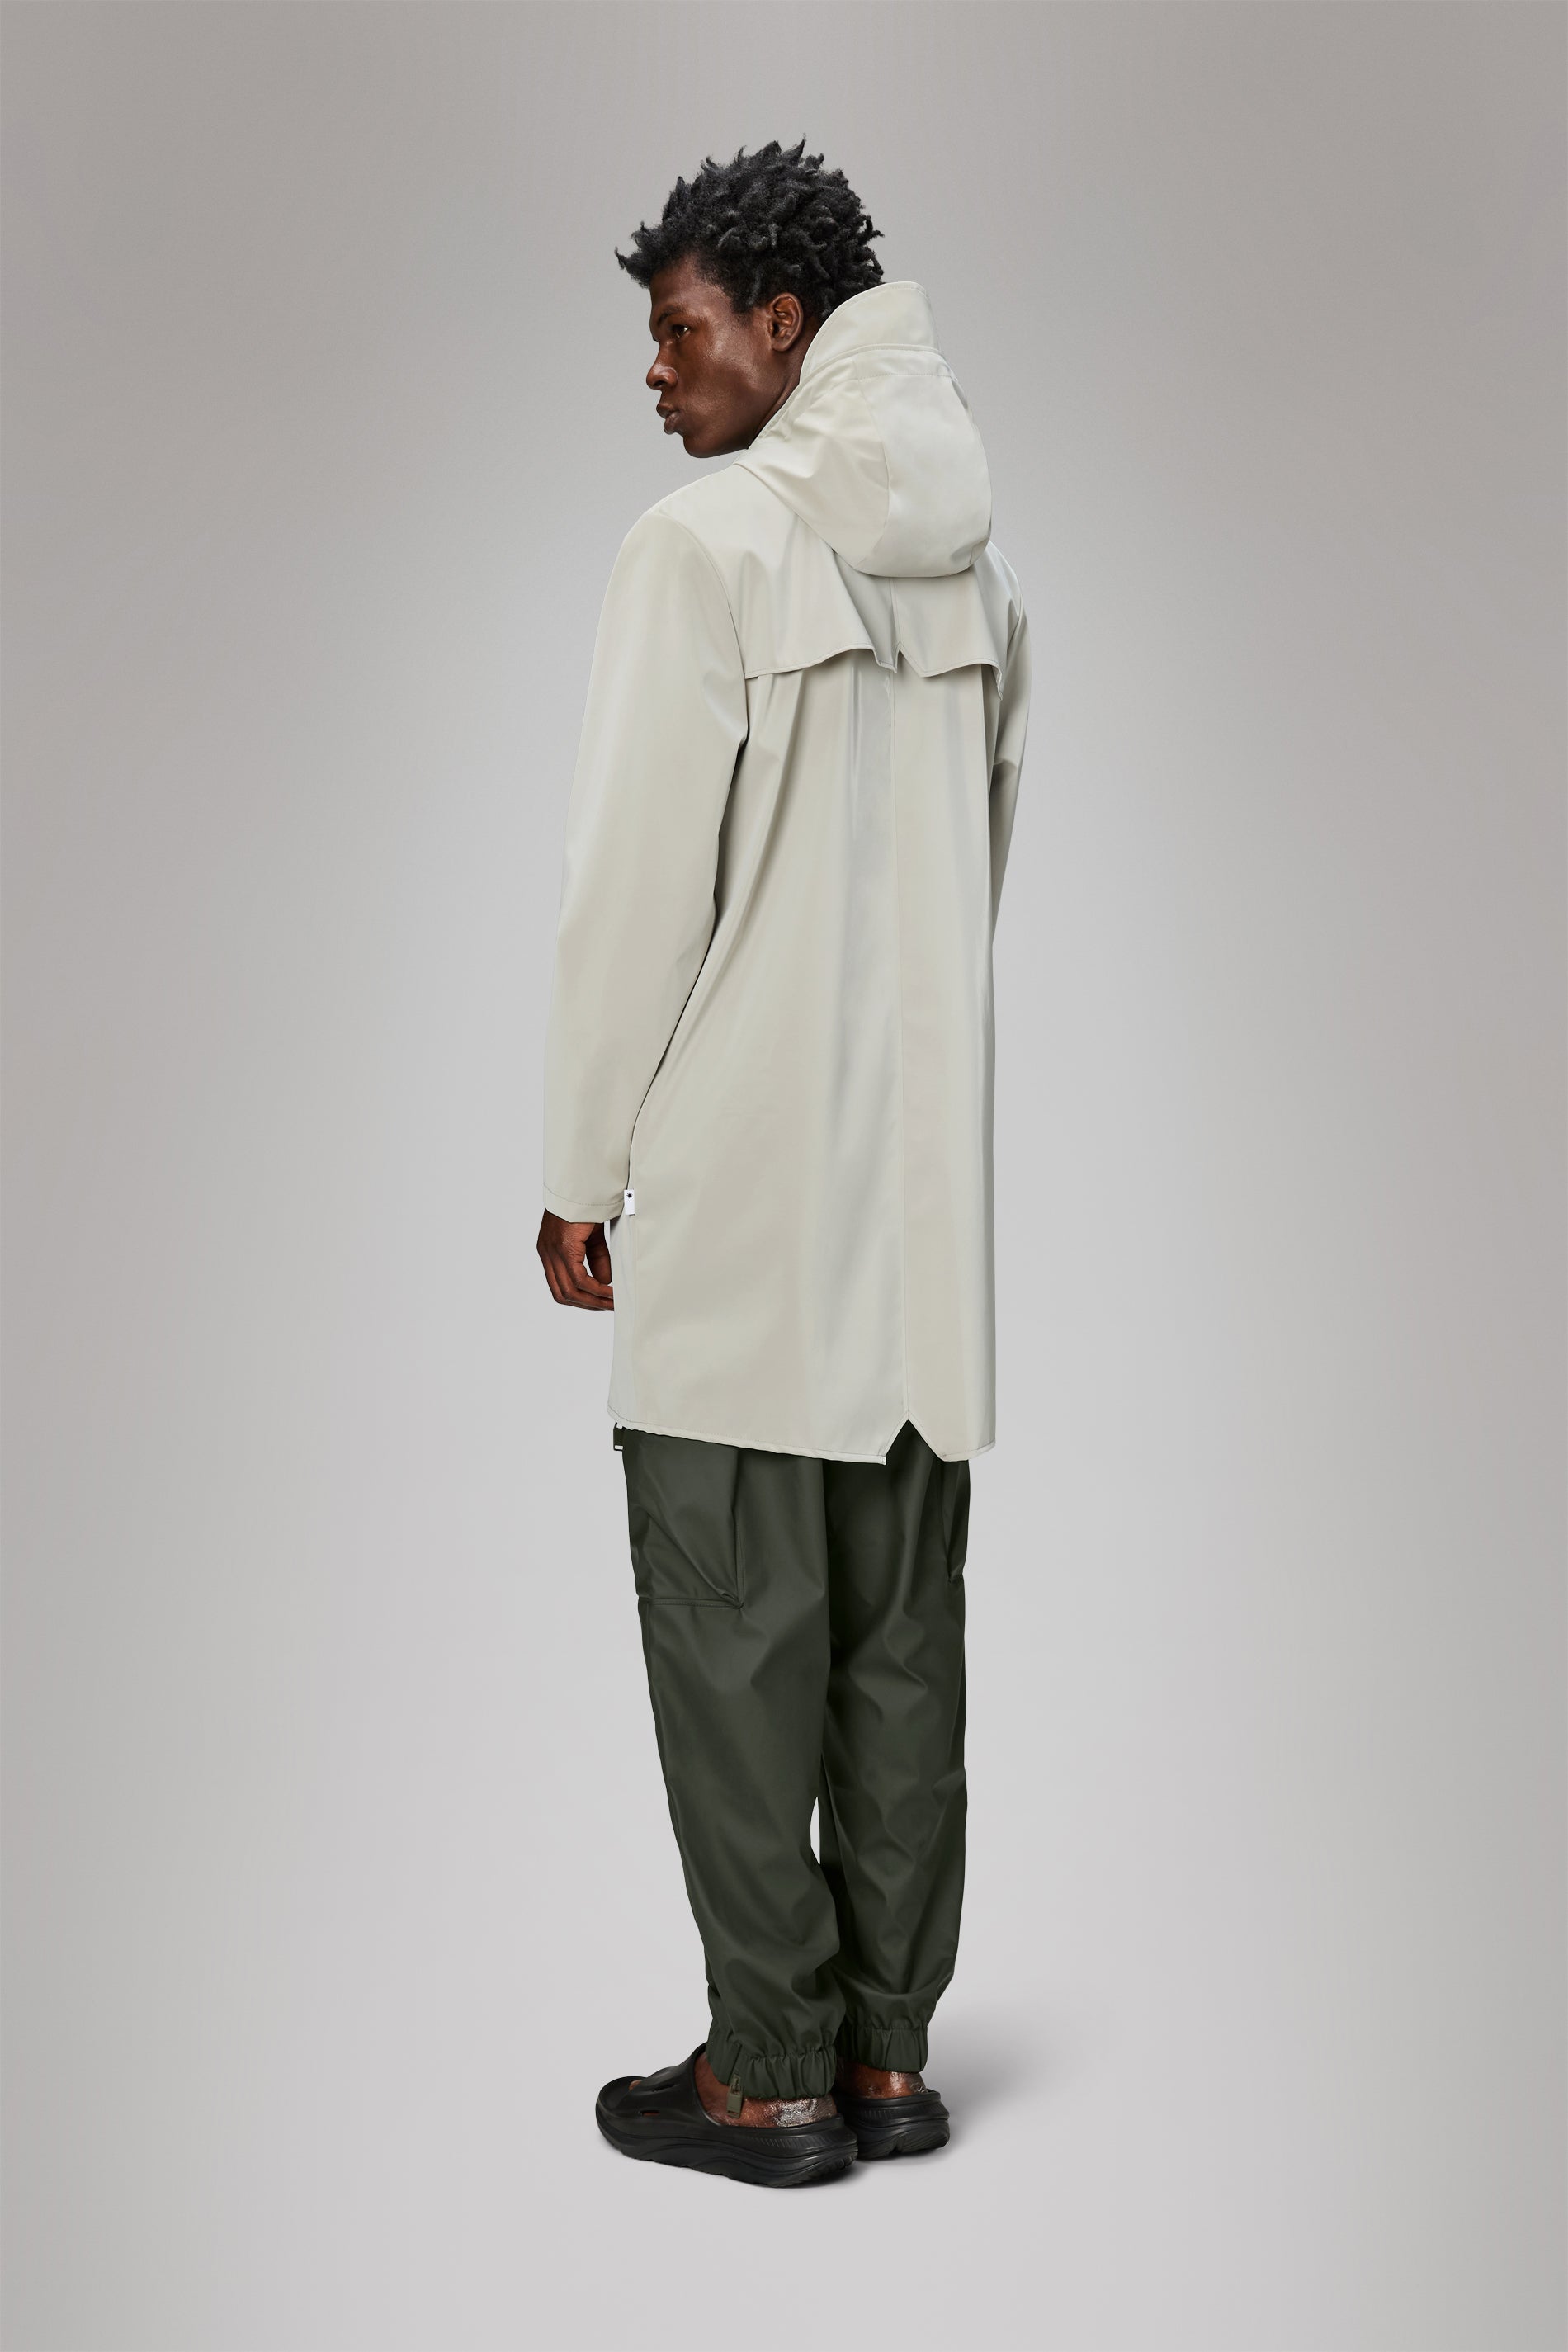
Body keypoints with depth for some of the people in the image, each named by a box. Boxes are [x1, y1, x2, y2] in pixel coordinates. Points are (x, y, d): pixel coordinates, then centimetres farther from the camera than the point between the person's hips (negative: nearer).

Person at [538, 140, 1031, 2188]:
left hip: (738, 1189, -7)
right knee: (901, 1632, 11)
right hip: (929, 1182, 7)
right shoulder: (976, 571, 11)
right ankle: (888, 2050, 21)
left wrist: (583, 1166, -4)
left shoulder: (705, 546, -9)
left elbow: (635, 880, -12)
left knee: (735, 1635, 2)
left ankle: (772, 2075, 12)